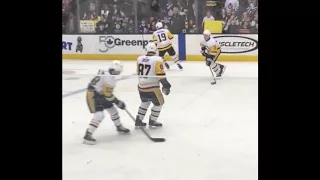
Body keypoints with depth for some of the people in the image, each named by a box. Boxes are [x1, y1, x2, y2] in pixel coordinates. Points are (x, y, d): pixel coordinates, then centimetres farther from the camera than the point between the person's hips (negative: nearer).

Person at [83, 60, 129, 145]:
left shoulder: (105, 71, 1)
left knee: (113, 110, 18)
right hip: (93, 95, -10)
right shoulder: (110, 79, -27)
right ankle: (87, 135, -18)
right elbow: (108, 95, -22)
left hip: (100, 94, 10)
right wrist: (118, 102, -11)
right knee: (99, 115, -20)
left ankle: (119, 127, 38)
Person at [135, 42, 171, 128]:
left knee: (145, 102, 27)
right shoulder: (157, 60, -13)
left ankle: (138, 121, 26)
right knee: (158, 103, 14)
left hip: (141, 86, 6)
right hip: (152, 87, -6)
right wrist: (166, 85, -6)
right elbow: (160, 74, -16)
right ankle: (152, 121, 18)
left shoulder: (140, 58, 4)